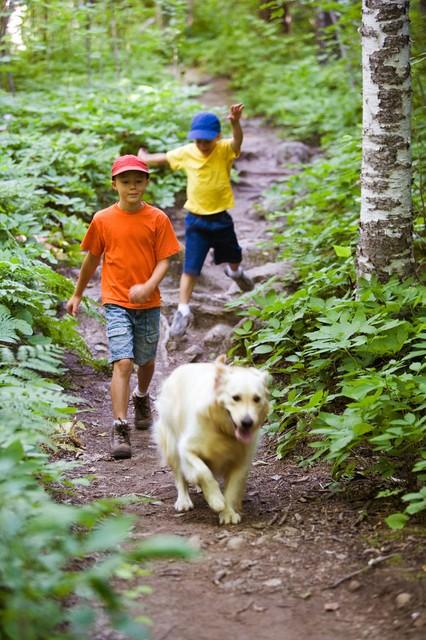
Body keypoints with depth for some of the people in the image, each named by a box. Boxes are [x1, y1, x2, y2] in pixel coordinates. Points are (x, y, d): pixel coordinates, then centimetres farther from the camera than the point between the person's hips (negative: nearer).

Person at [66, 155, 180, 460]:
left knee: (146, 360, 18)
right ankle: (120, 429, -15)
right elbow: (92, 259, 11)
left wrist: (148, 286, -22)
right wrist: (77, 294, 19)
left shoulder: (158, 219, -3)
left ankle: (142, 397, 50)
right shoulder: (103, 220, -1)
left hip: (149, 303, 2)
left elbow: (164, 260, -4)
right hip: (116, 302, -2)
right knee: (123, 363, -15)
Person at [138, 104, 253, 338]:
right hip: (196, 219, 0)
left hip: (221, 217, 0)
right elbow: (164, 158, 11)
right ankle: (183, 311, 2)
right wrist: (144, 158, 27)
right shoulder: (186, 153, -9)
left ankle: (235, 273, 60)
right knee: (190, 268, -5)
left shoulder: (224, 151, -17)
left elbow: (238, 141, -41)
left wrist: (235, 122, -62)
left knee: (233, 256, 26)